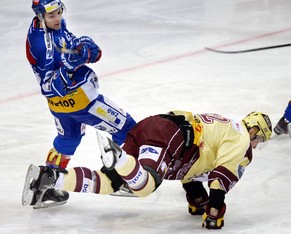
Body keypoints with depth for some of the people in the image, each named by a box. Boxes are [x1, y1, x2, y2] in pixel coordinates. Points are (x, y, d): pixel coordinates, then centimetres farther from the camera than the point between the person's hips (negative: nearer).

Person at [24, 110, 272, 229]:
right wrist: (214, 211, -2)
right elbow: (223, 175, -4)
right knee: (144, 184, -34)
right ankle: (117, 158, -55)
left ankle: (50, 178, -7)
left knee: (108, 182, 2)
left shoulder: (224, 128, 35)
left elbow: (189, 162, 39)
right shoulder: (240, 138, 7)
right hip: (168, 136, -9)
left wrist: (197, 199, 40)